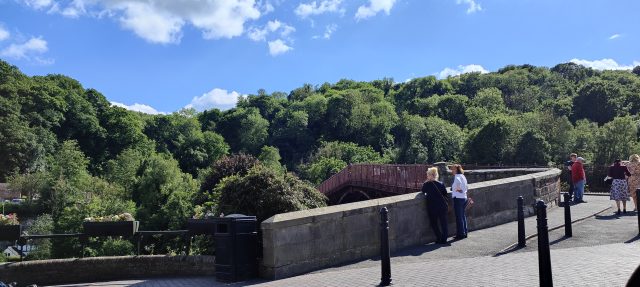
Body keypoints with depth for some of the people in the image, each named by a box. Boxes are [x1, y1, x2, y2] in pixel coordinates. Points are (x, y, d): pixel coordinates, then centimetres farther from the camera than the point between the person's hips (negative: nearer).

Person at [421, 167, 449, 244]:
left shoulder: (426, 184, -9)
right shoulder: (441, 184, 0)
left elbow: (423, 192, 10)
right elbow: (446, 195, 6)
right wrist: (447, 205, 16)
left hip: (432, 207, -3)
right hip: (443, 207, 3)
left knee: (434, 224, 11)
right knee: (443, 223, 11)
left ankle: (439, 239, 10)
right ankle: (444, 239, 11)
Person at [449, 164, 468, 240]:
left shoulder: (457, 176, -12)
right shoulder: (463, 176, 14)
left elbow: (458, 181, -31)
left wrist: (458, 189, -22)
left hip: (458, 198, -9)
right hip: (464, 198, 9)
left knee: (459, 217, -3)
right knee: (463, 216, 15)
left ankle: (460, 234, 1)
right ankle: (464, 232, 20)